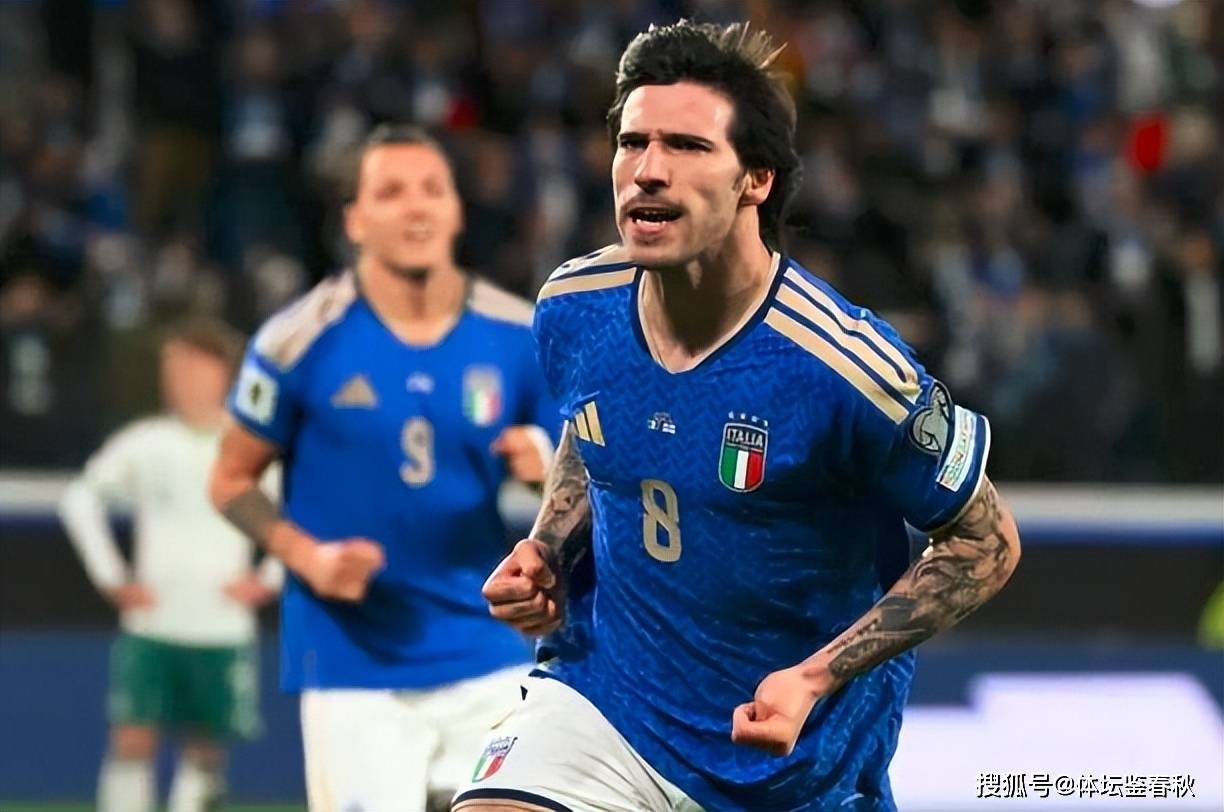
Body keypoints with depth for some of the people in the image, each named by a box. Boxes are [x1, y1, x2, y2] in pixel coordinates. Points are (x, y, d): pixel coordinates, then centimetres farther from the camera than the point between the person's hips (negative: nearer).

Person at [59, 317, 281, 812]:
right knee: (132, 739, -10)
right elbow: (80, 499, 10)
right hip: (150, 625, 0)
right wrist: (111, 577, 4)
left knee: (205, 750, 6)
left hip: (223, 628, 0)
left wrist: (268, 581, -2)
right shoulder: (144, 445, 1)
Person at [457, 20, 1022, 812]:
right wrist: (546, 553, -2)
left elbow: (987, 543, -11)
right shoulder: (573, 309, -7)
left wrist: (817, 678, -20)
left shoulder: (841, 368, -23)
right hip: (603, 702, 3)